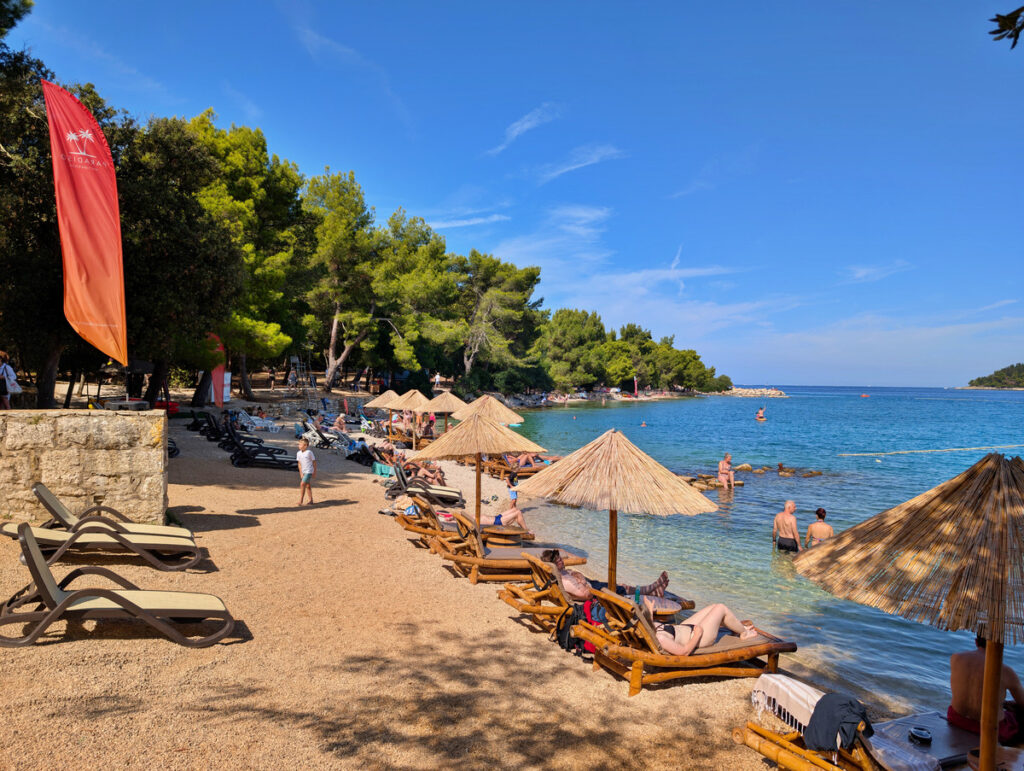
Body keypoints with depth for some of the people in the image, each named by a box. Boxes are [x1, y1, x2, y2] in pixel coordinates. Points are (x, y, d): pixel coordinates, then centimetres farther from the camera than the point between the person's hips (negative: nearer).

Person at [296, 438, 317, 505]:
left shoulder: (309, 452, -14)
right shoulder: (298, 453, 2)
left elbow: (314, 462, -5)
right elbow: (299, 463, 7)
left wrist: (314, 472, -1)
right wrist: (301, 473, 2)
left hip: (309, 471, -7)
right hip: (303, 472, 7)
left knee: (302, 484, -16)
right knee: (308, 486, 13)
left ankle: (300, 500, -13)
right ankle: (311, 500, 23)